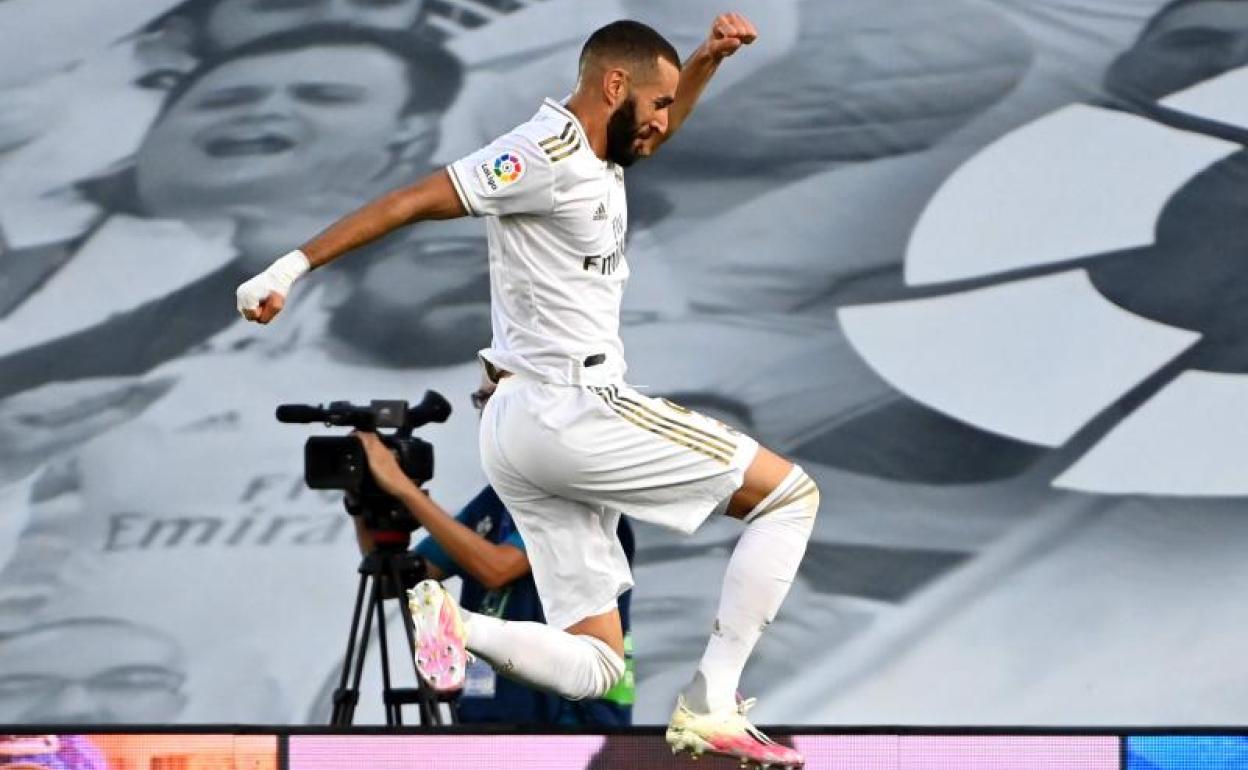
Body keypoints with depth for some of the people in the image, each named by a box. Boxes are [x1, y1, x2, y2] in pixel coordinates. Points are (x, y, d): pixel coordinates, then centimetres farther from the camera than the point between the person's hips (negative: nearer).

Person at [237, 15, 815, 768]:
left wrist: (709, 58, 18)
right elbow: (408, 202, -16)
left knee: (592, 669, 8)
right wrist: (294, 267, -20)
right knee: (791, 494, -2)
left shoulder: (590, 151, 15)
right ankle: (711, 708, -8)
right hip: (569, 413, -10)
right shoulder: (546, 154, -13)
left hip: (539, 427, 10)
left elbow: (657, 130, 36)